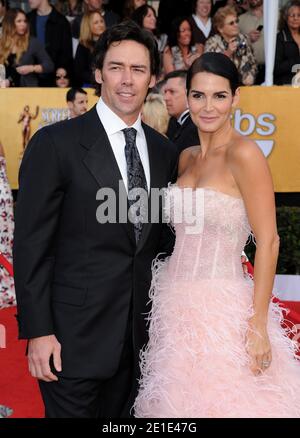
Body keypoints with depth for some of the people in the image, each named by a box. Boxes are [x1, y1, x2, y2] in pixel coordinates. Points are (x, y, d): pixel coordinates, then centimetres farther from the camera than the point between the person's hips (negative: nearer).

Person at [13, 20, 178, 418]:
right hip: (75, 336, -5)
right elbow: (31, 244, -10)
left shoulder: (163, 151, 8)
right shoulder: (56, 143, -9)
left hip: (137, 336, 5)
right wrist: (37, 332, -14)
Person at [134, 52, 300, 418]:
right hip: (175, 306, 7)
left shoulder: (244, 154, -12)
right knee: (181, 401, 15)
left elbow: (268, 241, -14)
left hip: (221, 308, -7)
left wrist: (258, 326, -17)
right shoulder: (186, 157, 9)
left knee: (224, 401, 2)